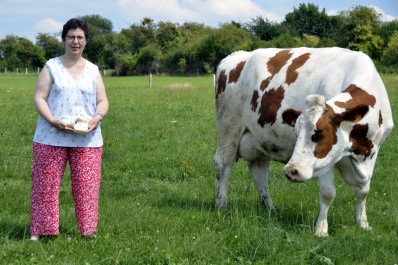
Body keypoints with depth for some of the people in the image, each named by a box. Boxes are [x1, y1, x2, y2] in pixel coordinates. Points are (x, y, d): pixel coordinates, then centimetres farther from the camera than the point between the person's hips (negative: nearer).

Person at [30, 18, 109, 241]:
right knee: (46, 184, 0)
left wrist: (97, 118, -12)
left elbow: (103, 101, 10)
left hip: (87, 139, 2)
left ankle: (88, 231, 11)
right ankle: (38, 231, 7)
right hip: (52, 137, -2)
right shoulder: (51, 67, 3)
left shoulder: (93, 70, 11)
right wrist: (53, 121, -18)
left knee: (86, 186, 2)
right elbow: (39, 98, -3)